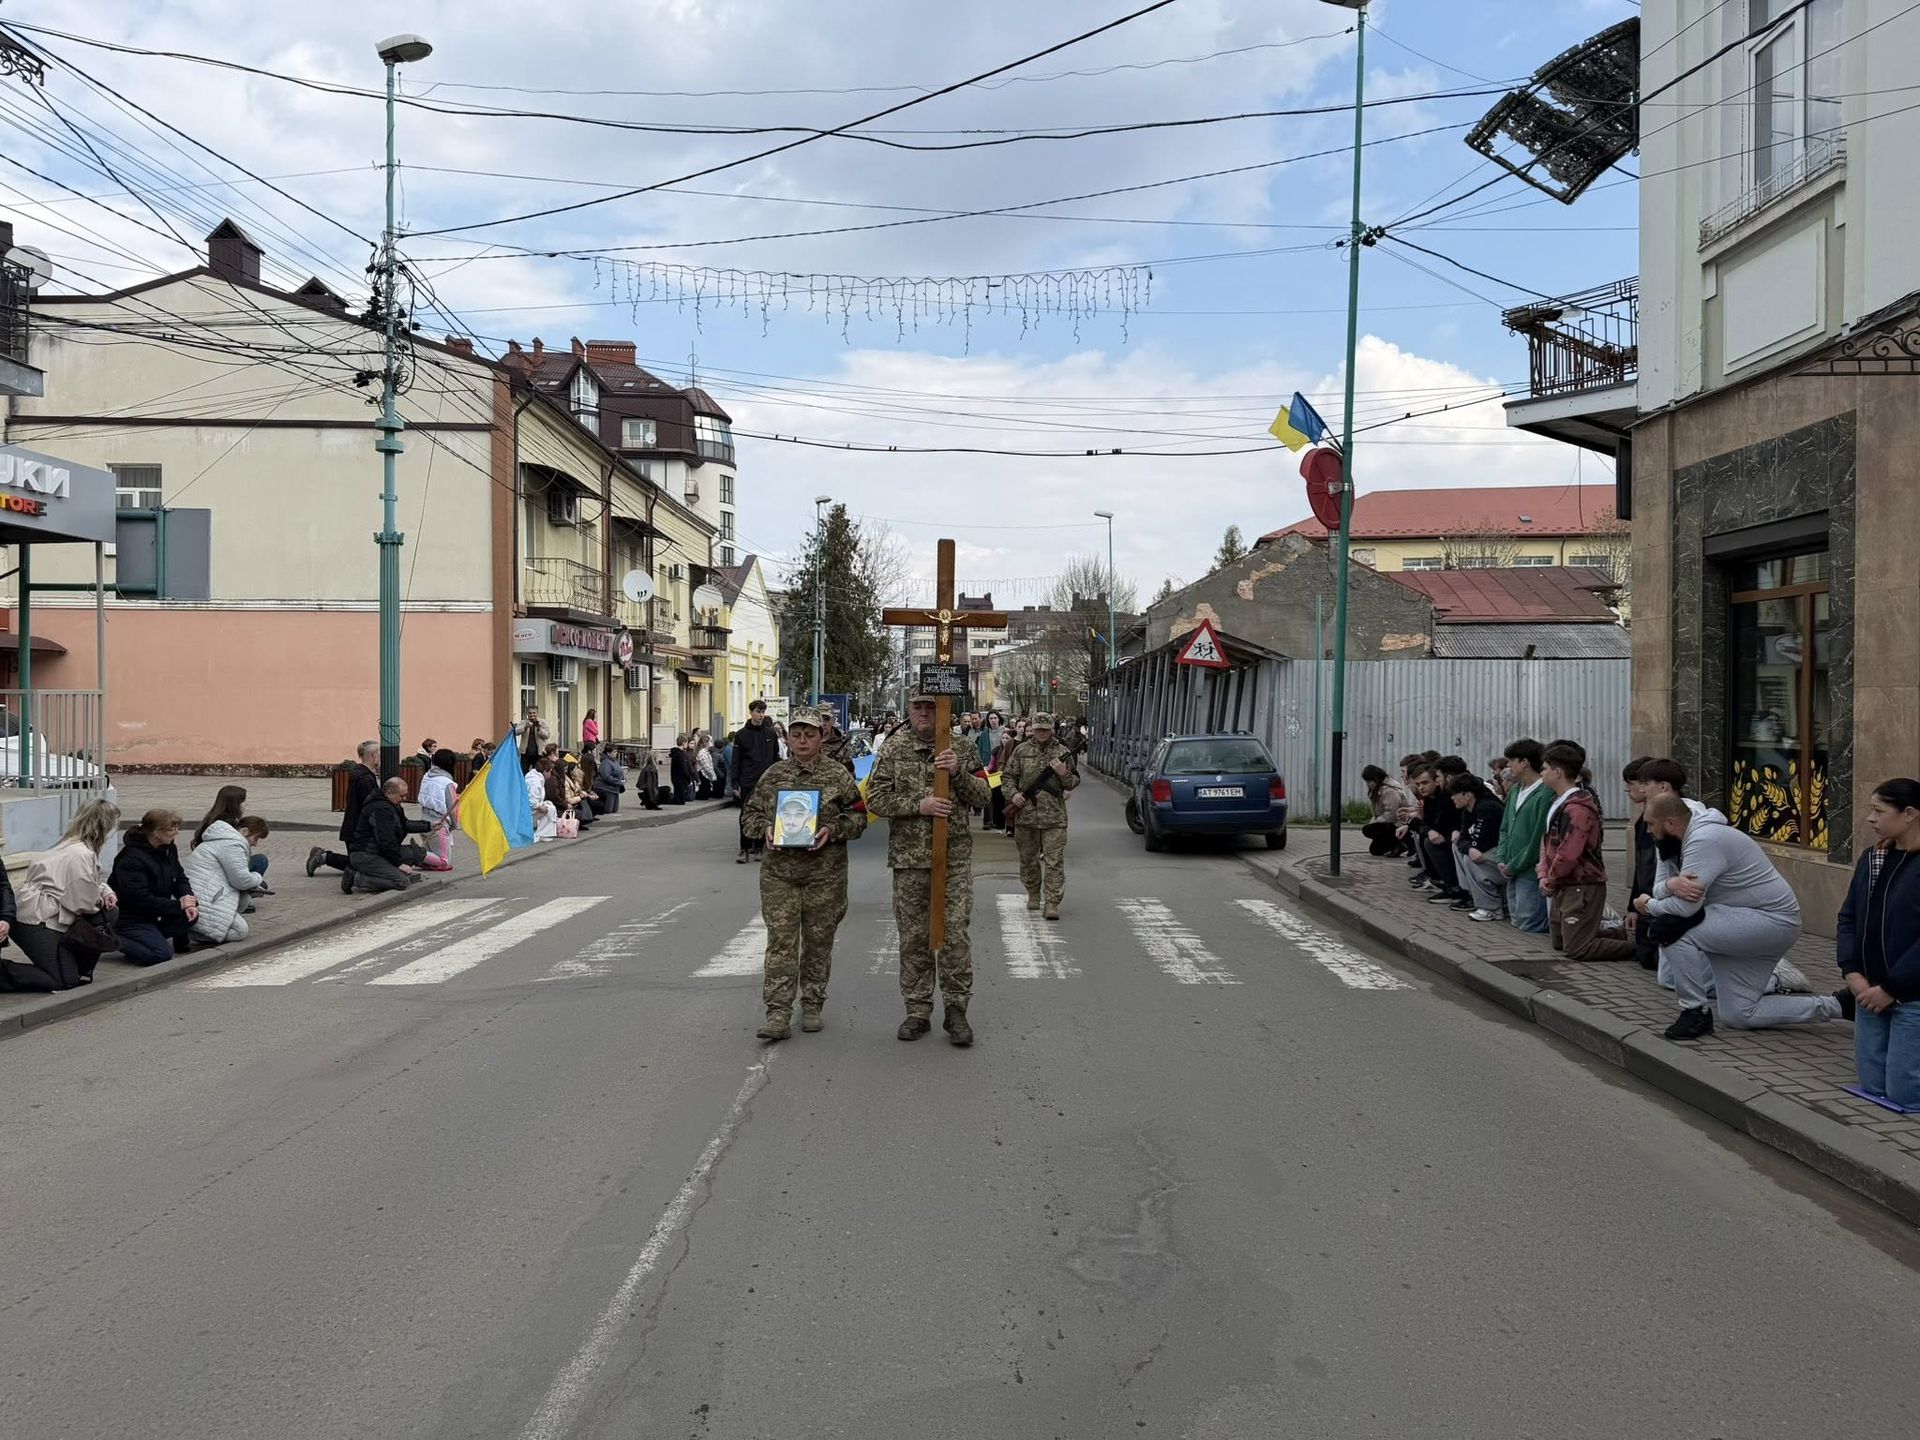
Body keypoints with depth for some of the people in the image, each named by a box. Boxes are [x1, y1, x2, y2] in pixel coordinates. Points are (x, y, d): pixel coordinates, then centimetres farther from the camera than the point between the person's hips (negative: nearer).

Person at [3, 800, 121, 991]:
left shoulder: (72, 845, 9)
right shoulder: (81, 855, -22)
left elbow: (95, 880, 22)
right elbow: (86, 903, -18)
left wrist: (106, 891, 2)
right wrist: (102, 900, 2)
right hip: (37, 924, -10)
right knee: (65, 981, -9)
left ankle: (80, 969, 15)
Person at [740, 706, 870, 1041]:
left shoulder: (838, 774, 2)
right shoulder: (774, 775, 7)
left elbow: (858, 816, 4)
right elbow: (750, 813, 14)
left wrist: (833, 830, -13)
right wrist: (766, 828, -6)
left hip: (825, 874, -1)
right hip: (780, 872, 1)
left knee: (819, 942, 8)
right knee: (781, 942, -4)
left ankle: (812, 1007, 22)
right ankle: (778, 1015, -4)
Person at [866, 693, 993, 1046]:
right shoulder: (892, 750, 3)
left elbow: (982, 797, 3)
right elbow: (875, 799, -2)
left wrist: (958, 772, -14)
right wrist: (918, 805, -14)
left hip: (955, 857, 0)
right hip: (908, 858, 0)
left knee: (955, 934, -2)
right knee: (913, 937, 6)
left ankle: (956, 1009, 8)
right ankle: (917, 1010, 16)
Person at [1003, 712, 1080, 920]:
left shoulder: (1062, 753, 5)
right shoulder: (1021, 750, 7)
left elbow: (1074, 783, 8)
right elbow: (1008, 777, 11)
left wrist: (1064, 774, -13)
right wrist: (1013, 794, -7)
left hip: (1054, 817, -2)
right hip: (1026, 815, 2)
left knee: (1054, 862, -7)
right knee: (1028, 860, 13)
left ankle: (1052, 903, -7)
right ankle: (1033, 895, 32)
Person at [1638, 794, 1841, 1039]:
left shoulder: (1702, 841, -23)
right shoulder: (1694, 838, 9)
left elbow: (1685, 906, -29)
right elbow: (1658, 890, 3)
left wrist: (1649, 905, -9)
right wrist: (1672, 884, -21)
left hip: (1773, 920, -11)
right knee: (1738, 1016, 10)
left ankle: (1695, 1012, -9)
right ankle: (1834, 1005, 19)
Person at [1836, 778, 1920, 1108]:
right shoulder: (1872, 858, 7)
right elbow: (1848, 918, 10)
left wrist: (1890, 989, -17)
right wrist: (1852, 974, -4)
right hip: (1872, 991, 7)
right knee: (1872, 1088, 11)